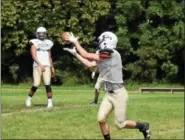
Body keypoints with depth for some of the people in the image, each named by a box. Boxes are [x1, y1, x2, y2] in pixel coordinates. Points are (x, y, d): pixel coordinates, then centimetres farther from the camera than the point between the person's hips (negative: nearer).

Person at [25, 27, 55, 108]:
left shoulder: (48, 43, 15)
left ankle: (50, 102, -7)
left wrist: (52, 67, 20)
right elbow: (33, 56, -10)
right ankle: (29, 98, 16)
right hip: (37, 66, -3)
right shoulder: (34, 43, 0)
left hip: (47, 66, 3)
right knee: (36, 85, -8)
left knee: (47, 84, -9)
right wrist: (40, 65, -22)